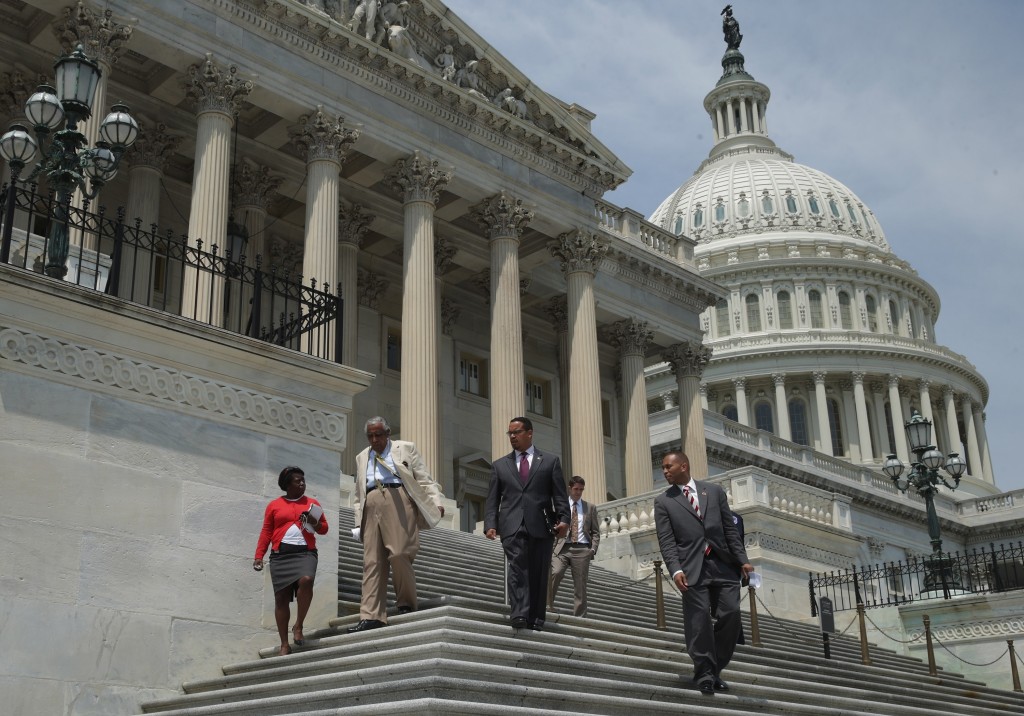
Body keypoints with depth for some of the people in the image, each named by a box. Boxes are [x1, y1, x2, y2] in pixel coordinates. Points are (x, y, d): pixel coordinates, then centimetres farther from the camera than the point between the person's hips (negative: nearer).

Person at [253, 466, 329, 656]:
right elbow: (266, 532, 9)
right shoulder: (274, 505, 10)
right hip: (280, 555, 1)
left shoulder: (312, 504, 12)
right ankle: (284, 644, 9)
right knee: (281, 598, 0)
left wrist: (315, 523, -8)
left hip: (305, 552, 0)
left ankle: (298, 626, -11)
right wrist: (259, 556, 1)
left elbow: (324, 529, 14)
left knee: (306, 580, -29)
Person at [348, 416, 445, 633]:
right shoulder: (362, 458, 28)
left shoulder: (405, 449, 16)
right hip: (371, 507, 4)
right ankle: (371, 616, -10)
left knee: (399, 554, -16)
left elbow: (424, 479, 9)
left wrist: (436, 501, -5)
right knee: (372, 561, -5)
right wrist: (359, 519, 15)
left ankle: (407, 605, -1)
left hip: (398, 501, -4)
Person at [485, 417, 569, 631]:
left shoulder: (550, 461, 14)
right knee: (517, 566, -18)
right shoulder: (500, 465, 18)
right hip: (512, 526, 0)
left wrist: (563, 519, -7)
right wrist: (490, 525, -1)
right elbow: (492, 500, 13)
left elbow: (560, 495, 7)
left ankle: (536, 621, 2)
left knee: (538, 573, -1)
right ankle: (519, 614, -26)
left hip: (541, 526, 0)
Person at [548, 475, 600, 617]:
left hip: (582, 549, 1)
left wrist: (593, 549, 0)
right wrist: (552, 546, -3)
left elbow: (596, 532, 14)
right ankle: (547, 606, -21)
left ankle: (579, 617, 4)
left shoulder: (589, 508, 16)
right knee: (555, 573, -26)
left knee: (580, 585, -1)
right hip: (562, 548, -1)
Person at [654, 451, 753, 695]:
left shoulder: (714, 491, 12)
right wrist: (676, 570, -15)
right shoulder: (663, 501, 7)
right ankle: (704, 673, 9)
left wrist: (742, 560, 3)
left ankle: (715, 669, 13)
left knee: (731, 615, -3)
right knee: (699, 620, -5)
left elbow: (730, 529, 11)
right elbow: (666, 541, -1)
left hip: (723, 564, 2)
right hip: (693, 568, -2)